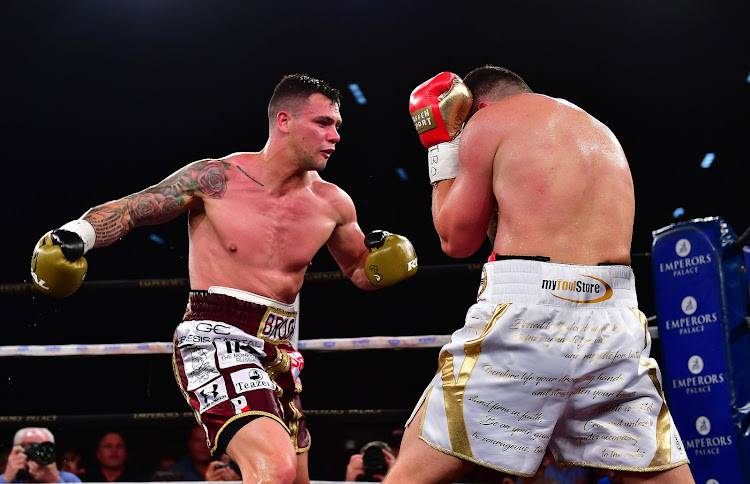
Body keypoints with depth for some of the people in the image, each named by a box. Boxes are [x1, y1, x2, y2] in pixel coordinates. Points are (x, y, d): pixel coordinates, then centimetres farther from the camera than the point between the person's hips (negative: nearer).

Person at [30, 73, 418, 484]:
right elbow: (128, 210, 1)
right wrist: (76, 234, -16)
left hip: (279, 353, 7)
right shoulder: (217, 179, -7)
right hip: (215, 341, -7)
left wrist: (382, 262, -1)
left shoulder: (333, 204, 5)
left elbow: (359, 271, 21)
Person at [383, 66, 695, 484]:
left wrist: (441, 148, 21)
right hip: (616, 323, 6)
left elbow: (457, 240, 11)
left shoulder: (487, 122, 8)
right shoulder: (602, 132, 27)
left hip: (529, 309, -5)